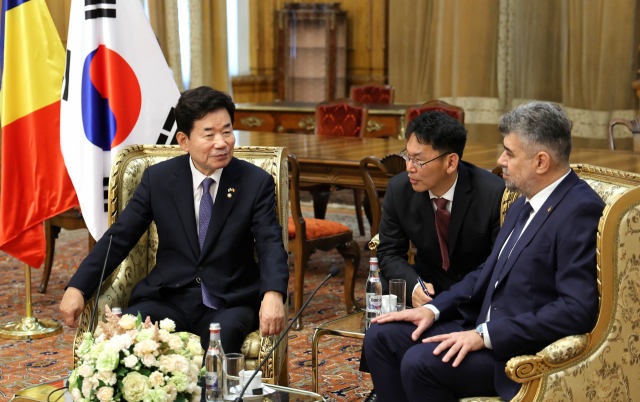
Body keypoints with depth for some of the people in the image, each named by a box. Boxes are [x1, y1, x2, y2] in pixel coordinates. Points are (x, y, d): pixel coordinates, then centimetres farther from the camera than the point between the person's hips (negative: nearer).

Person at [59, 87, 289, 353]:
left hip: (230, 303, -1)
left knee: (224, 332, -36)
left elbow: (271, 244, -9)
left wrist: (273, 295, -31)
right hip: (168, 300, 2)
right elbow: (120, 237, 5)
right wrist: (77, 288, -7)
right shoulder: (157, 178, 4)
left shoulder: (257, 183, 0)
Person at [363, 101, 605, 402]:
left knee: (420, 362, -25)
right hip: (484, 324, 10)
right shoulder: (524, 204, 14)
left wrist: (485, 335, -24)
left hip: (527, 352, -10)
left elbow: (576, 310, -25)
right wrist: (434, 308, 4)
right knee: (381, 336, 1)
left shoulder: (581, 211, -18)